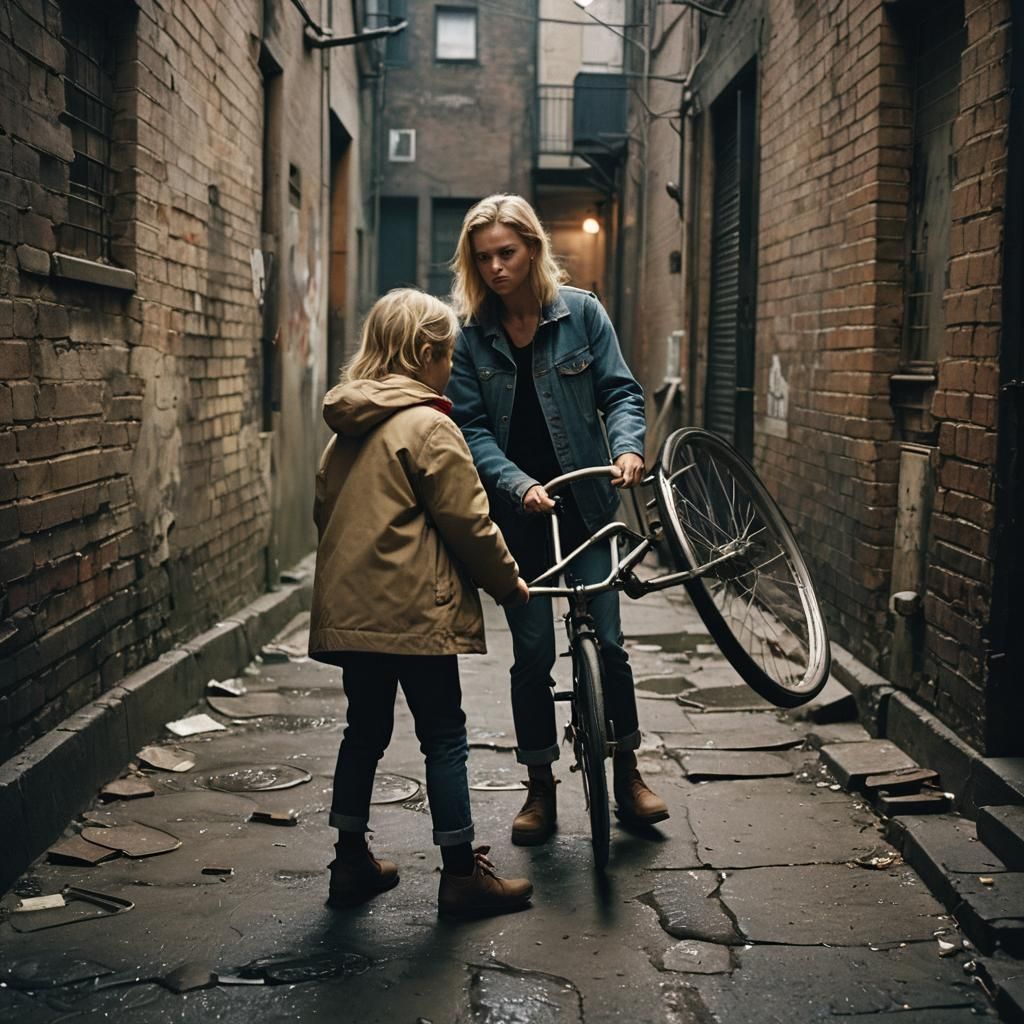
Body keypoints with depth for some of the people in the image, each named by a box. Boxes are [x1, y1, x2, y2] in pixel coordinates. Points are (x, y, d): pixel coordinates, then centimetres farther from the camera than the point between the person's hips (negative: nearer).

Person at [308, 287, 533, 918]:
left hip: (347, 608, 8)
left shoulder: (348, 427, 13)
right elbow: (468, 522, -11)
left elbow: (325, 508, 20)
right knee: (445, 737, 1)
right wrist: (508, 581, 2)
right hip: (414, 611, -8)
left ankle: (352, 863, 23)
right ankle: (462, 874, 7)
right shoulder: (429, 426, -12)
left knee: (365, 731, 16)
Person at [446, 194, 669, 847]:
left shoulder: (580, 311, -2)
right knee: (533, 653, 5)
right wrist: (518, 484, -22)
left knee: (609, 640, 0)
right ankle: (541, 789, 18)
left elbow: (619, 390, -2)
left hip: (585, 503, 0)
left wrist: (628, 446, -22)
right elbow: (470, 426, -6)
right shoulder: (468, 333, -2)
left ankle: (627, 771, 20)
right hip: (516, 510, 0)